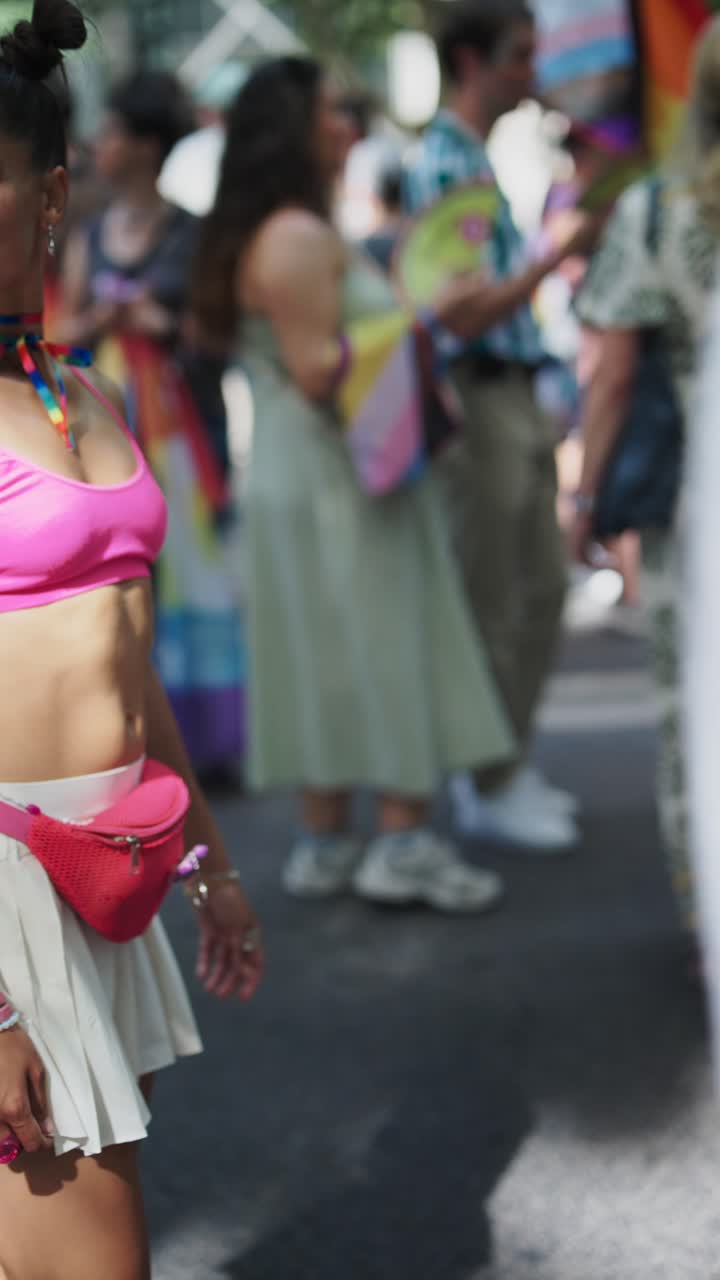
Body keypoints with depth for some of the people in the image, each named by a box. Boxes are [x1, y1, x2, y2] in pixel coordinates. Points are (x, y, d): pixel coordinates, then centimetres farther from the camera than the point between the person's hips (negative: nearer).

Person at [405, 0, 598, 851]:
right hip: (478, 399, -10)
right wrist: (565, 251, -21)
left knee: (542, 586, 14)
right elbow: (467, 314, -21)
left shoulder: (477, 159, 14)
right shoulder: (442, 166, -15)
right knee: (489, 604, 0)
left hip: (519, 396, 10)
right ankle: (489, 788, 11)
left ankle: (507, 764, 25)